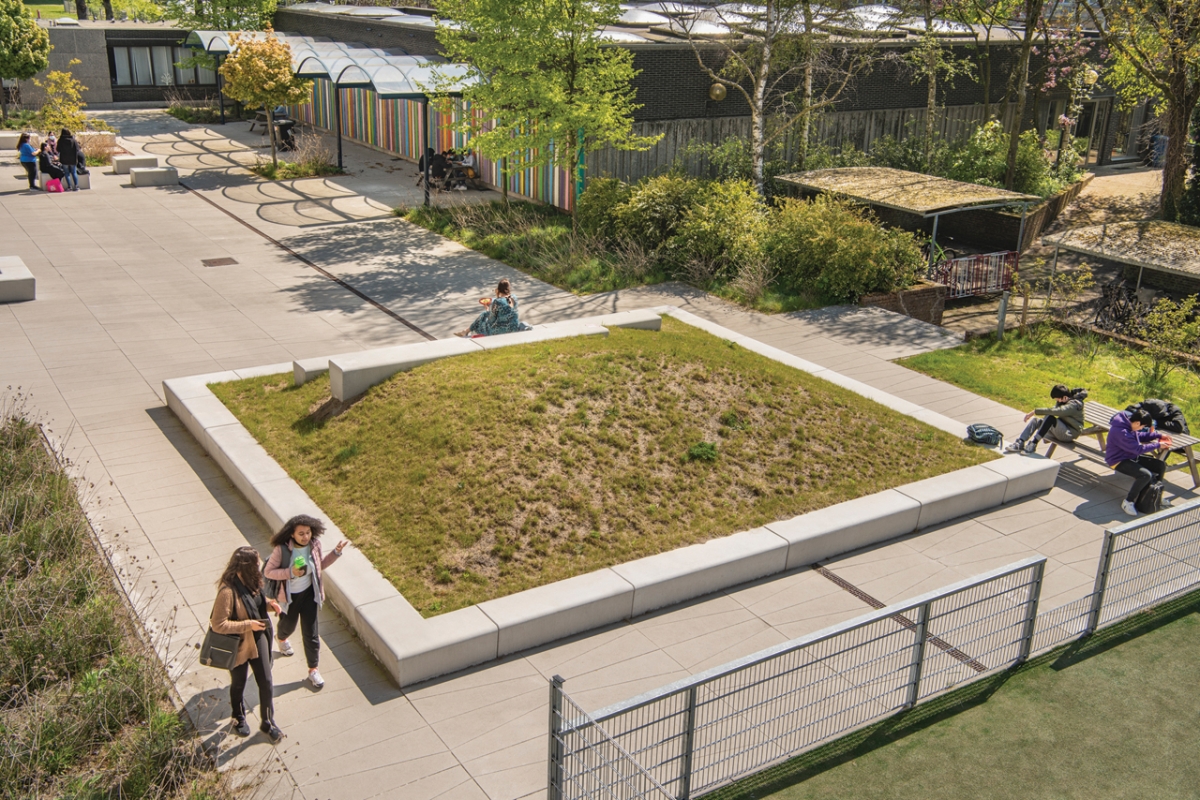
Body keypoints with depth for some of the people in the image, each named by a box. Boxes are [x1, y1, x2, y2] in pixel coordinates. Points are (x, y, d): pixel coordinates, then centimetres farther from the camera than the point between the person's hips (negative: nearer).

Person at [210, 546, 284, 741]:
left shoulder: (250, 581, -8)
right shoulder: (228, 591, -32)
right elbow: (218, 624, -28)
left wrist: (268, 602, -8)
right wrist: (247, 625, -28)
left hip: (258, 639, 6)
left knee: (266, 682, 12)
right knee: (238, 684, 20)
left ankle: (268, 722, 32)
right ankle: (239, 719, 46)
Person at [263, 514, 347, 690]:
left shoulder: (314, 544, -16)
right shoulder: (282, 549, -28)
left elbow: (321, 564, 1)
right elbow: (268, 571, -19)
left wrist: (336, 552, -12)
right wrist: (290, 572, -33)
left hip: (309, 593, 2)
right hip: (289, 595, -2)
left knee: (310, 632, 6)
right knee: (289, 624, 26)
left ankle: (313, 669, 24)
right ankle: (282, 639, 64)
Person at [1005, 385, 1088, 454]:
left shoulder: (1074, 404, -21)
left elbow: (1055, 411, -35)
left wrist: (1035, 411, -35)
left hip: (1069, 434, -9)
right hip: (1060, 430, 10)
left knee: (1050, 418, -34)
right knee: (1034, 421, -7)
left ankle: (1032, 445, -33)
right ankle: (1019, 443, -22)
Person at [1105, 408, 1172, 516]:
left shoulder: (1128, 422, -2)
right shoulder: (1121, 432, -32)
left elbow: (1140, 436, 18)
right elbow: (1138, 449, -24)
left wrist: (1158, 435, 8)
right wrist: (1157, 445, -12)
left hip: (1131, 456, 10)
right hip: (1118, 461, -10)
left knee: (1161, 465, 6)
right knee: (1146, 475, -30)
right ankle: (1128, 502, -13)